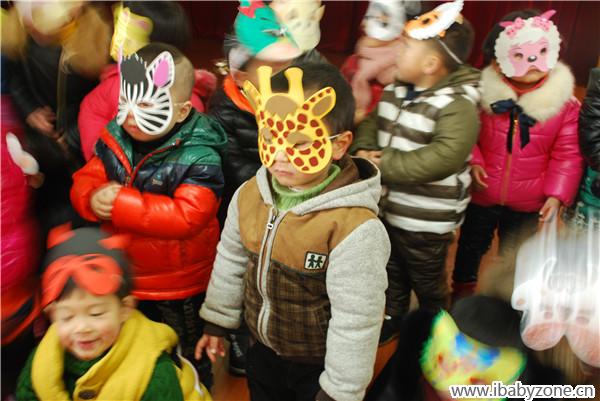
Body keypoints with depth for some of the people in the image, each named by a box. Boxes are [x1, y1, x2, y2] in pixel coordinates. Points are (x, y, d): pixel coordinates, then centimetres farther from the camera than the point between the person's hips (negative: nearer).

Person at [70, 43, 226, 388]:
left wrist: (120, 204, -35)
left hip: (180, 291, -5)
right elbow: (84, 181, -3)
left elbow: (186, 216, -35)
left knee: (188, 359, 23)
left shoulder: (199, 156, -26)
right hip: (123, 280, 6)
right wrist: (94, 199, -28)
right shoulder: (115, 139, -7)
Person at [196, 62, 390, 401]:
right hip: (263, 351, 6)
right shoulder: (250, 195, -13)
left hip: (319, 367, -5)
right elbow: (231, 260, 3)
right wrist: (217, 320, 12)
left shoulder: (355, 228, -33)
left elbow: (356, 321, -24)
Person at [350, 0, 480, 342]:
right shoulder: (395, 91, 1)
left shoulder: (458, 105, -24)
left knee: (428, 282, 18)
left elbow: (445, 158, -35)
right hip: (387, 208, 7)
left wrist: (385, 165, -33)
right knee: (392, 272, 27)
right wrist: (363, 150, -15)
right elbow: (372, 122, 8)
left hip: (427, 221, -7)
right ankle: (394, 317, 52)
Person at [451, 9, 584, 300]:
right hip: (482, 195, 0)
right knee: (471, 246, 21)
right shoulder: (484, 95, -13)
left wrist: (557, 194, -13)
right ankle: (462, 291, 47)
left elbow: (568, 154, -7)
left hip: (528, 203, 0)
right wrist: (473, 162, -17)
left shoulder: (565, 103, -11)